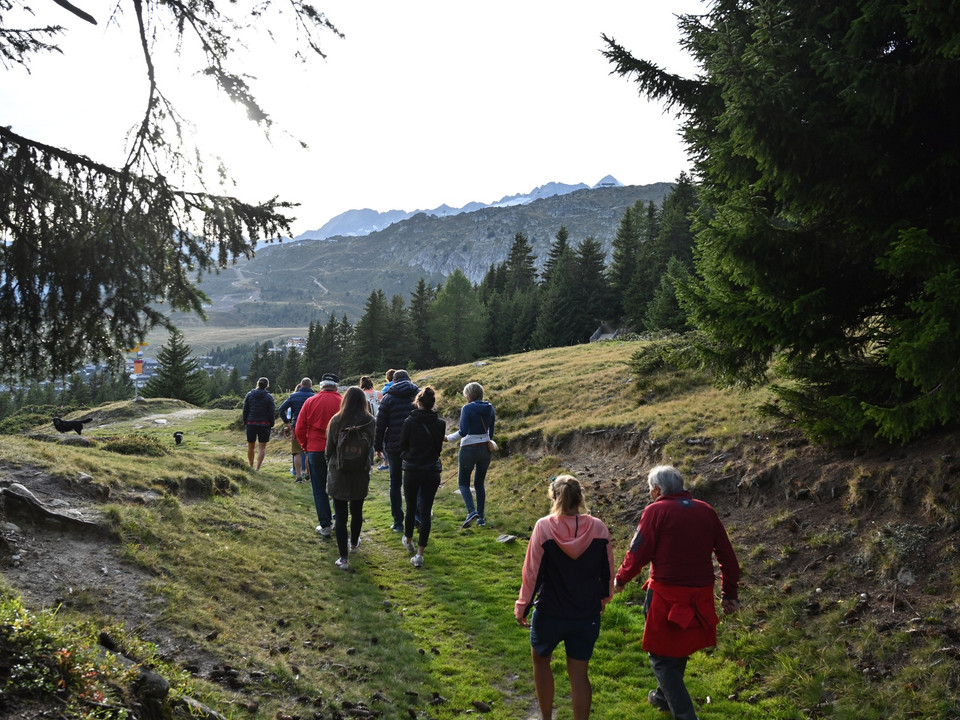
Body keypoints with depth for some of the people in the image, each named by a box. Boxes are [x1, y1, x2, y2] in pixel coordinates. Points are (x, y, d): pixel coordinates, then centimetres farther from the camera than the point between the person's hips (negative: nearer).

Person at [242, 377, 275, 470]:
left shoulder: (249, 395, 1)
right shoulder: (269, 397, -7)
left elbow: (245, 410, 4)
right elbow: (272, 412, -6)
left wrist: (245, 423, 12)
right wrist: (271, 425, 5)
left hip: (251, 424, 2)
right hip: (264, 424, -2)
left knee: (250, 447, 16)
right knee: (262, 447, 4)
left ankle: (251, 466, 28)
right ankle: (257, 468, -5)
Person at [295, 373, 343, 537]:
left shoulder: (310, 402, -3)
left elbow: (299, 429, -2)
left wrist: (306, 446, 12)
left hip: (316, 451, 0)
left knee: (319, 489, 8)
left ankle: (325, 525, 8)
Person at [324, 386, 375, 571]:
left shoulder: (336, 421, -11)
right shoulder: (370, 422, -10)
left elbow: (329, 450, -2)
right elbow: (370, 446, 1)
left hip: (338, 474, -2)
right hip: (361, 475, 2)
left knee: (340, 515, 3)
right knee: (357, 511, 21)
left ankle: (344, 558, 0)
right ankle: (354, 543, 43)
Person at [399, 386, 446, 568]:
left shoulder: (409, 422, -9)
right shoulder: (440, 424, -3)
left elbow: (402, 447, 1)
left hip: (412, 471, -1)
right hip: (432, 472, 1)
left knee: (411, 508, 18)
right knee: (426, 512, 4)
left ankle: (408, 541, 39)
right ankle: (419, 554, 3)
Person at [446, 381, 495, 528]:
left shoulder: (467, 409, -13)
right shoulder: (489, 408, 4)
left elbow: (463, 432, -19)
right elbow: (491, 432, 10)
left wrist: (447, 438, -8)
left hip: (469, 449, -5)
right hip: (485, 449, 5)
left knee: (463, 482, 8)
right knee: (479, 483, 17)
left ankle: (472, 511, -11)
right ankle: (481, 517, 17)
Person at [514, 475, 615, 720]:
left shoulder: (544, 527, -17)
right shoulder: (598, 528, -10)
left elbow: (532, 572, -11)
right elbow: (608, 571, 3)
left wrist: (522, 607, 2)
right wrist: (603, 600, 21)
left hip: (550, 613, -2)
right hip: (587, 616, 2)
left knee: (540, 659, 23)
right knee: (579, 673, 13)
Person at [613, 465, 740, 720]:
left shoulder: (656, 511, -10)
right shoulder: (705, 511, 6)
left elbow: (638, 553, -11)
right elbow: (727, 556, 9)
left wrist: (620, 579, 6)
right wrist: (729, 593, 17)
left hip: (667, 595, -7)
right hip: (700, 596, 7)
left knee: (662, 658, 5)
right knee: (679, 649, 25)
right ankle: (665, 696, 43)